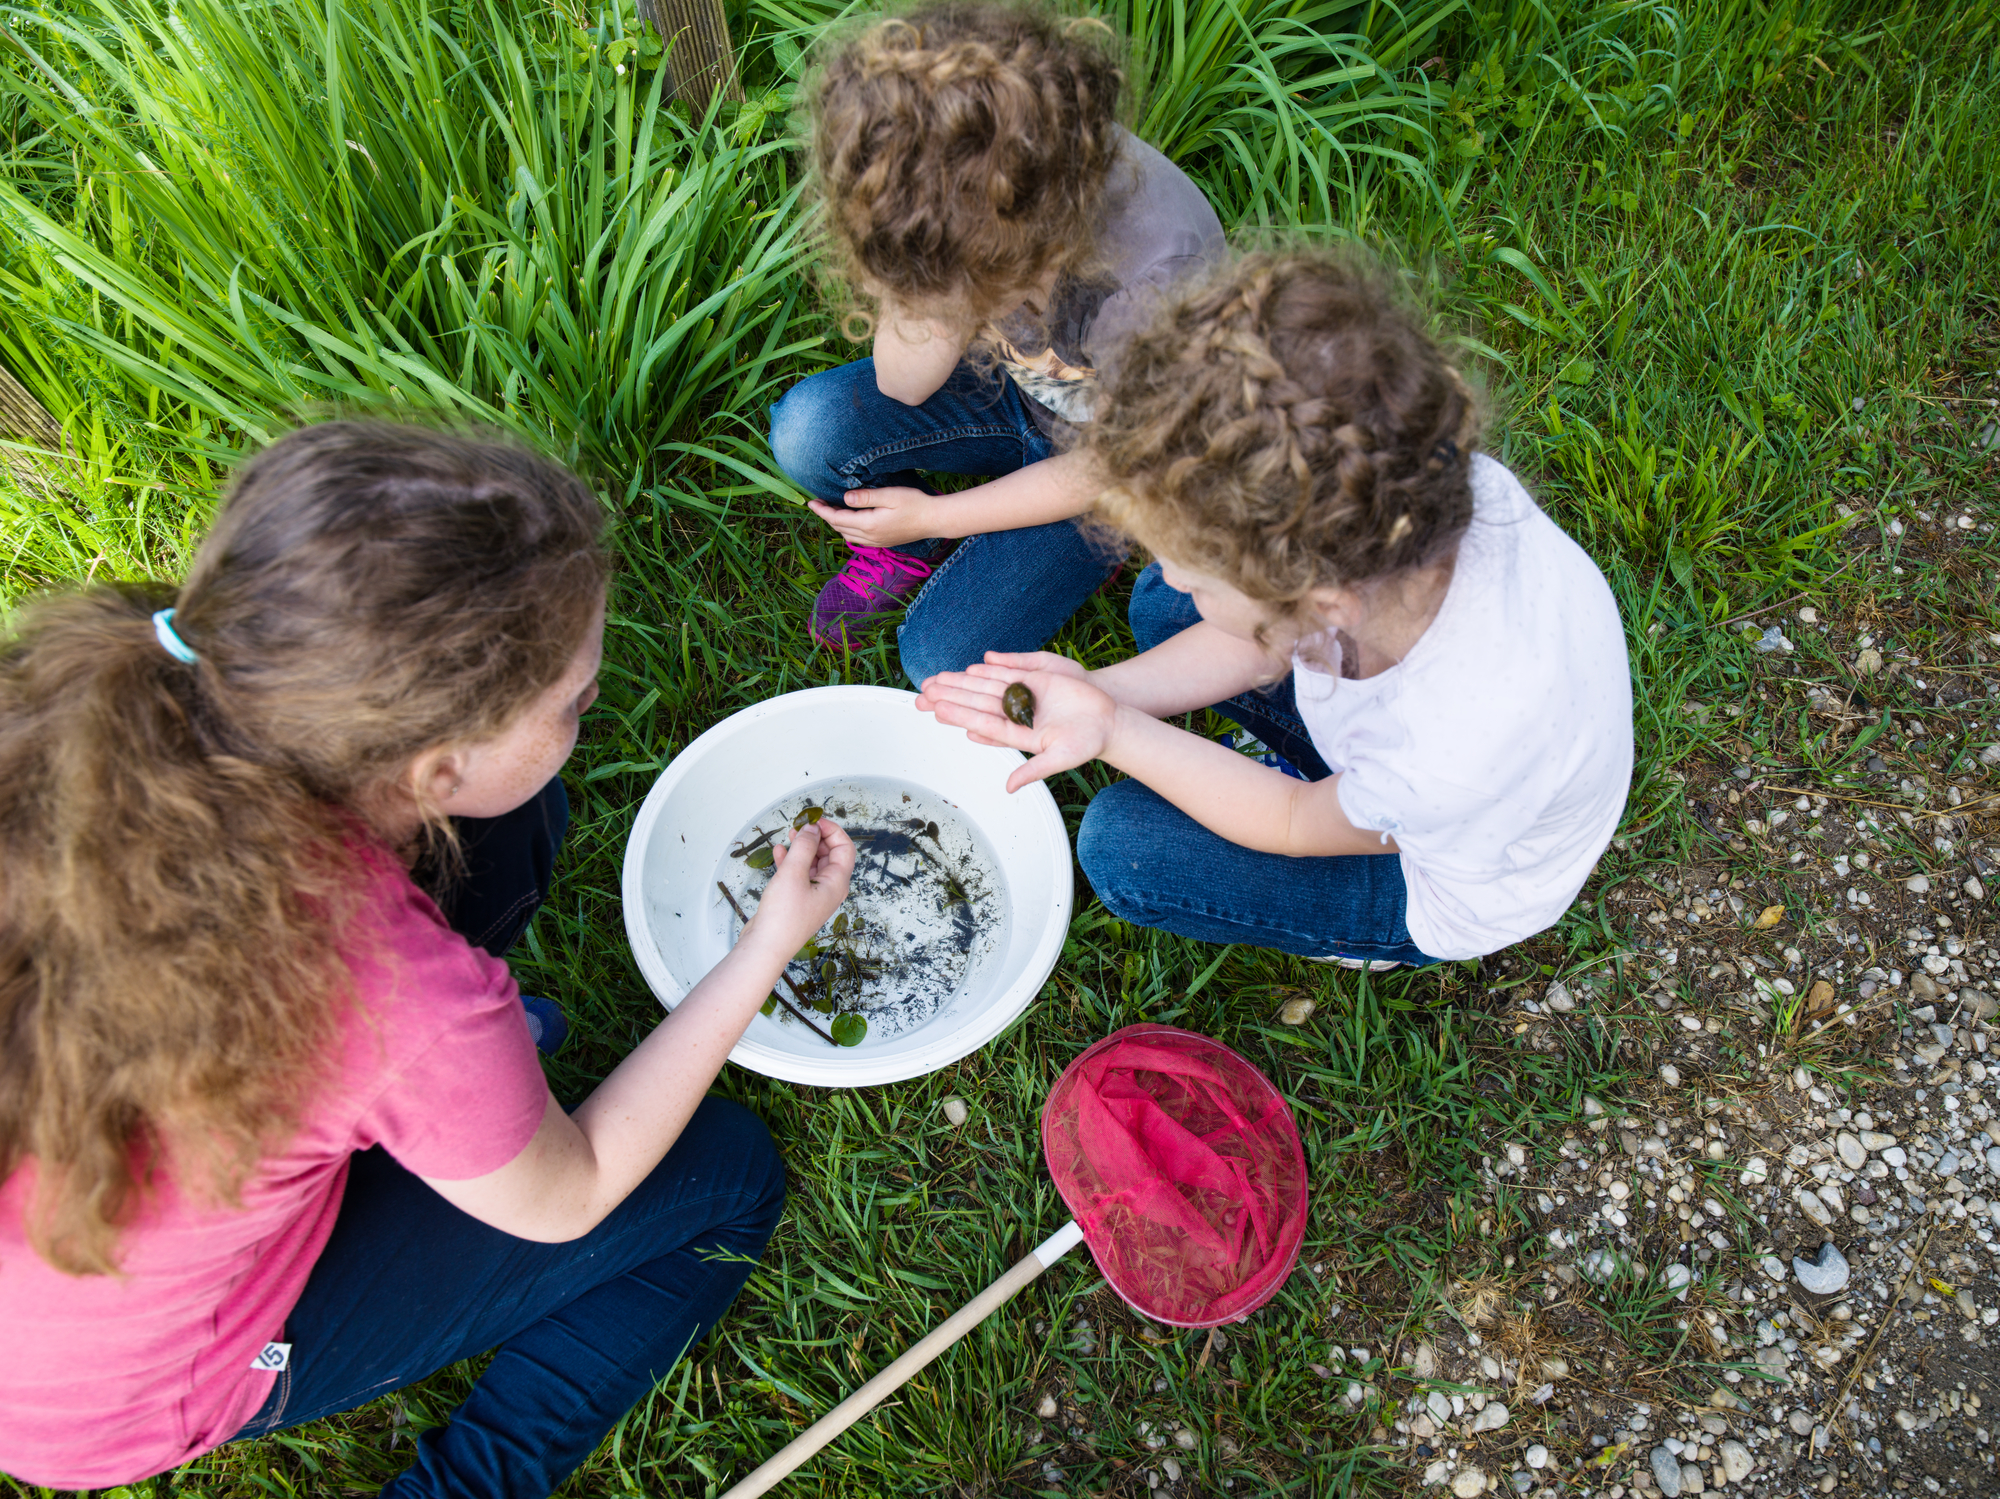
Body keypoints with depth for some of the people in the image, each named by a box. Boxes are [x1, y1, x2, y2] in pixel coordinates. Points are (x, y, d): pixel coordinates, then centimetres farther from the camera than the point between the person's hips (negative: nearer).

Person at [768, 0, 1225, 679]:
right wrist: (939, 314, -40)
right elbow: (900, 386, -18)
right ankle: (906, 552, 10)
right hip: (1009, 384, 4)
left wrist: (931, 514, -14)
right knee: (807, 430, -21)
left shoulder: (1159, 275, -41)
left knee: (944, 661, -13)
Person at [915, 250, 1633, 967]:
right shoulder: (1408, 486, -34)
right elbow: (1268, 640, -11)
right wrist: (1100, 692, -21)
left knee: (1121, 844, -12)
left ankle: (1371, 936, 14)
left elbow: (1294, 824, -23)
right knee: (1160, 606, 2)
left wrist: (1115, 733, -26)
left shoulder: (1453, 765, -48)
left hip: (1446, 881, -5)